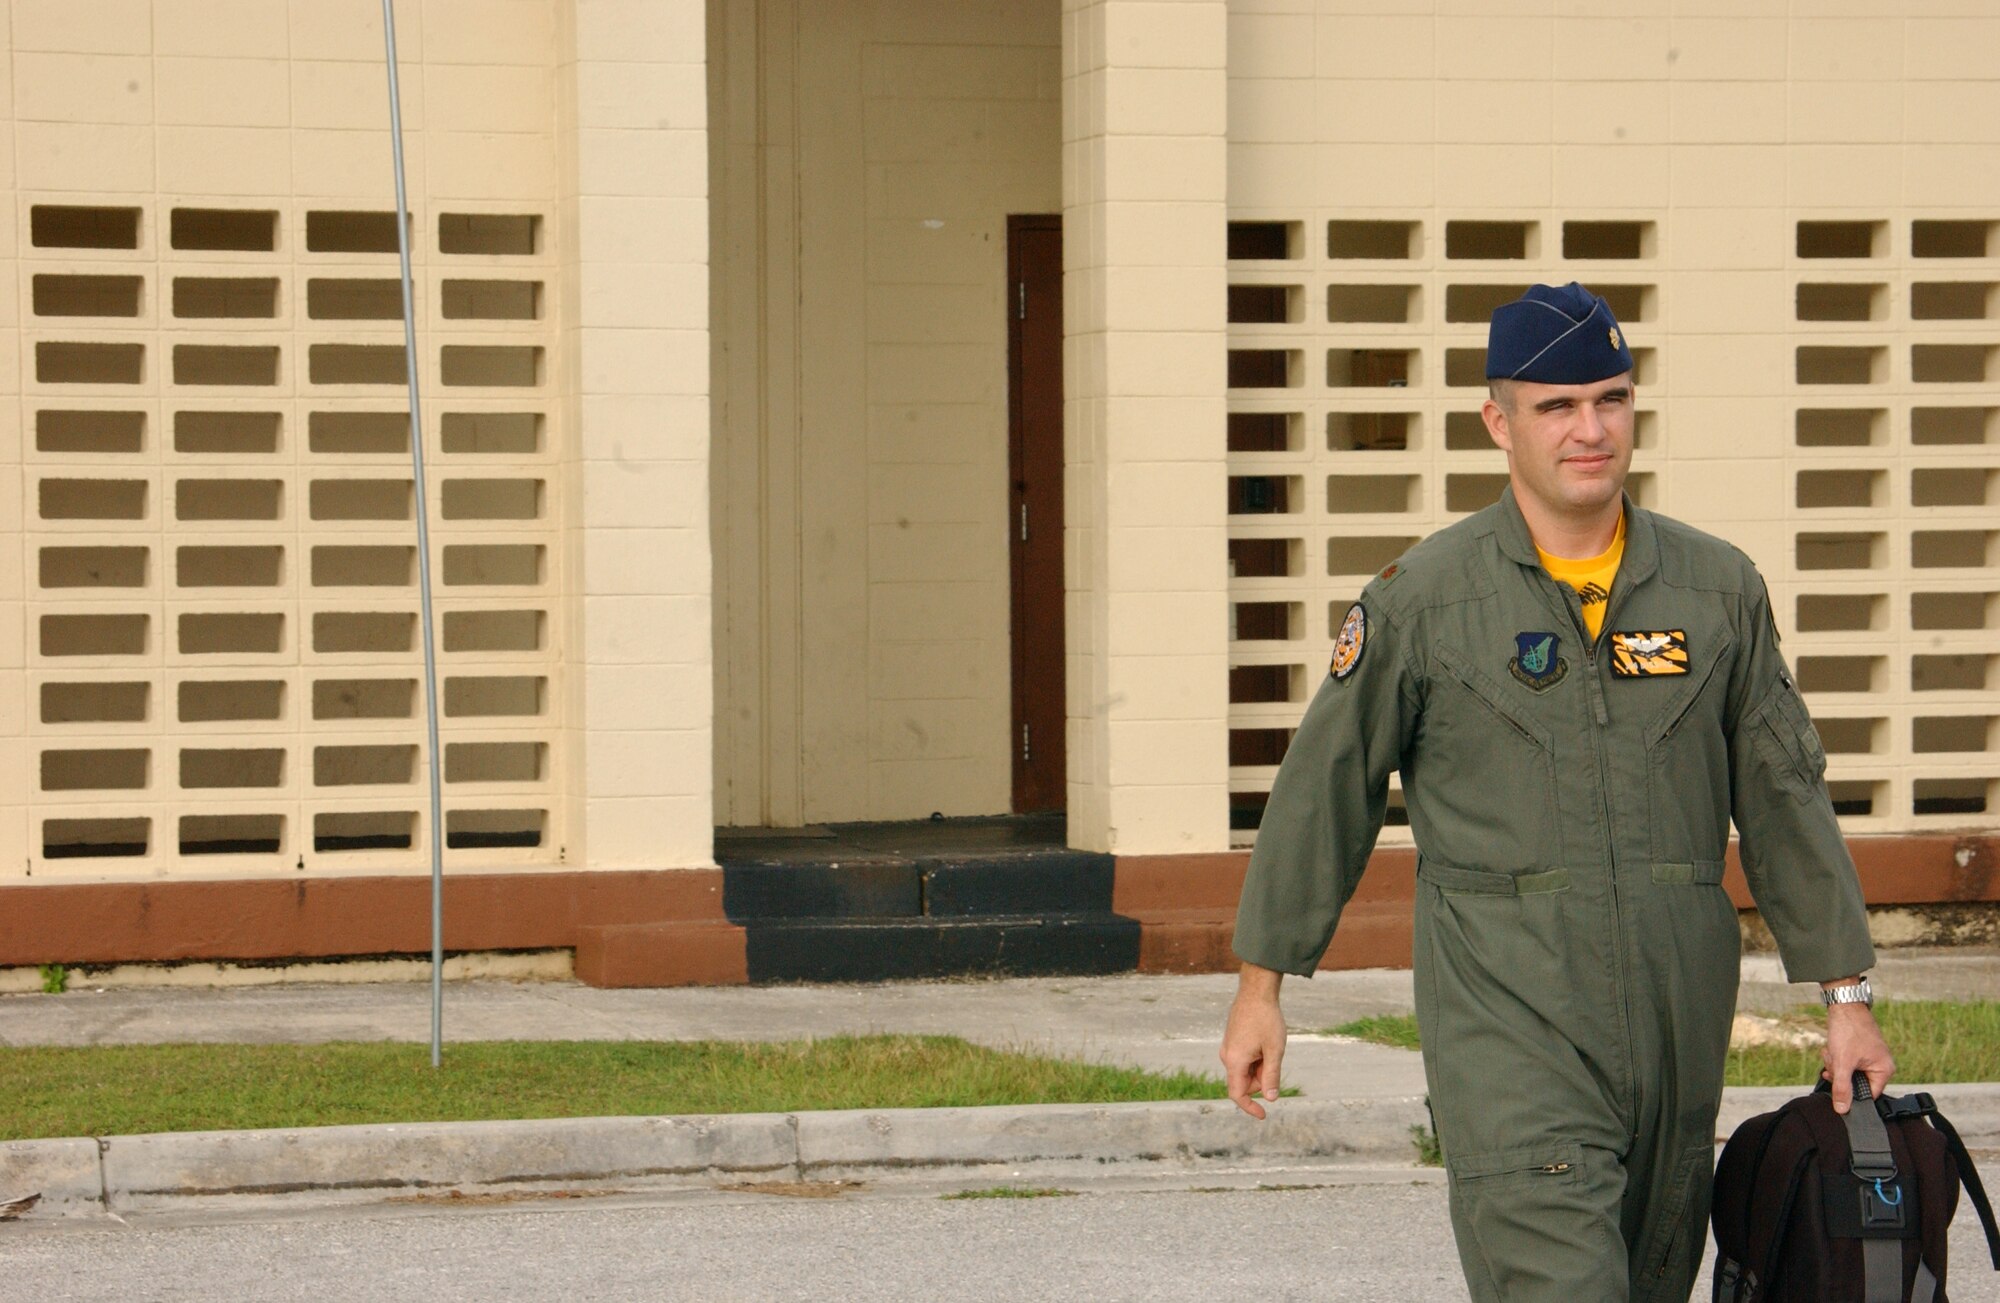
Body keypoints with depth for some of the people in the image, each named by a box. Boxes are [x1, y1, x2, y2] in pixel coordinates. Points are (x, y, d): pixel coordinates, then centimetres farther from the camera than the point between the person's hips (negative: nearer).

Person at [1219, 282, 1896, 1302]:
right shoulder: (1421, 599, -1)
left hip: (1678, 1017, 4)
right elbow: (1324, 789, 5)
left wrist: (1845, 995, 11)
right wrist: (1260, 986, 8)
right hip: (1505, 1015, -4)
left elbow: (1784, 797, 13)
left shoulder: (1719, 588, 7)